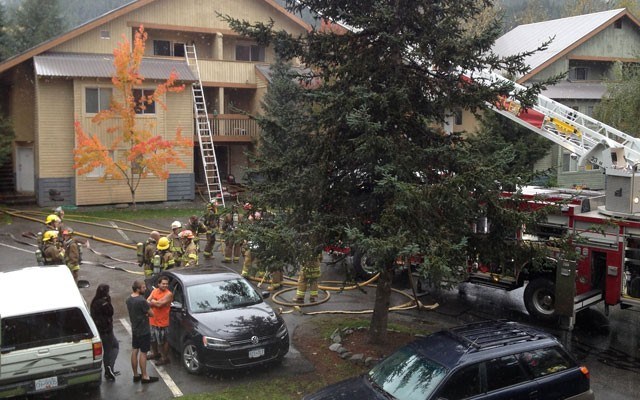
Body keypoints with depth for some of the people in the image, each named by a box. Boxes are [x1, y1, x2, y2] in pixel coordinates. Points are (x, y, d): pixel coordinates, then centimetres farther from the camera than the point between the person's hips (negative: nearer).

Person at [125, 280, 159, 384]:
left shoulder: (129, 299, 1)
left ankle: (136, 375, 25)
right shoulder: (141, 301, -26)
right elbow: (151, 314, -17)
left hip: (134, 329, 8)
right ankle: (144, 377, 10)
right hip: (144, 331, -8)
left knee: (134, 351, 14)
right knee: (143, 353, 1)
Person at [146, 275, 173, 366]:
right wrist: (155, 303, -21)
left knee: (162, 342, 3)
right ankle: (155, 353, 44)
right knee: (152, 339, 23)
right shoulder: (154, 291, 5)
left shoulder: (168, 294, -18)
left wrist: (152, 302, -9)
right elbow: (147, 301, -3)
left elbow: (159, 304, -26)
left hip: (162, 322, -7)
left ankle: (165, 358, 17)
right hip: (152, 320, 8)